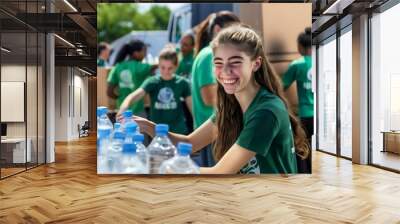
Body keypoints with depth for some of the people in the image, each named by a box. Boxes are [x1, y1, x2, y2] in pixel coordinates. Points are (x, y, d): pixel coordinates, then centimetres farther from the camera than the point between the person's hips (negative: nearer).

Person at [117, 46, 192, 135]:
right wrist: (123, 109, -42)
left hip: (178, 133, 0)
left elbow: (192, 107, -1)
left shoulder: (182, 83, -6)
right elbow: (134, 95, -22)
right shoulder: (152, 82, -7)